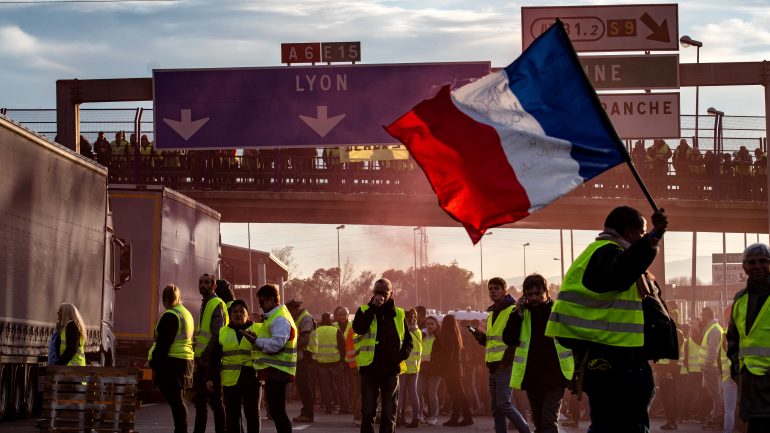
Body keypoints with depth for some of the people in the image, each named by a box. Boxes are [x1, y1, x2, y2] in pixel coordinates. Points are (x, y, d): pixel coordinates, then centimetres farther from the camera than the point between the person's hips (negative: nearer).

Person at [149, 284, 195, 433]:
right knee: (178, 399, 13)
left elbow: (163, 343, -17)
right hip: (186, 360, 9)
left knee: (174, 400, -9)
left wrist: (154, 364, -14)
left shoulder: (170, 316, -11)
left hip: (171, 361, -9)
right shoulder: (187, 314, 18)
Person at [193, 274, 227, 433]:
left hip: (211, 361, -9)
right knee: (200, 400, 12)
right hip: (202, 360, 9)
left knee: (215, 401, -5)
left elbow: (217, 336, -19)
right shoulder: (205, 304, 18)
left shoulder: (217, 305, -11)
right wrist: (198, 357, 16)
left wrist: (205, 356, -21)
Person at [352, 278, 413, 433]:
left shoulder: (399, 314, 8)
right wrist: (373, 306, -19)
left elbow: (408, 340, 14)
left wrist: (402, 354, -6)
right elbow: (358, 328, -19)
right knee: (367, 411, 4)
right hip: (369, 368, -1)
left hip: (391, 369, 1)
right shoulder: (364, 310, 2)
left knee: (389, 413, 4)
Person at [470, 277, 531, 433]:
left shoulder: (513, 311, -7)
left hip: (506, 365, -9)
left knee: (503, 404, -14)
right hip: (493, 366, 9)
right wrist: (481, 337, 7)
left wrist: (507, 360, -21)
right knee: (496, 408, 7)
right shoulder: (491, 313, 19)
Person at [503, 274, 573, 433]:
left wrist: (577, 374, -3)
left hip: (554, 378, -4)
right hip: (531, 378, 4)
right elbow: (508, 339, -3)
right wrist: (517, 313, -10)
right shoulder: (521, 315, 7)